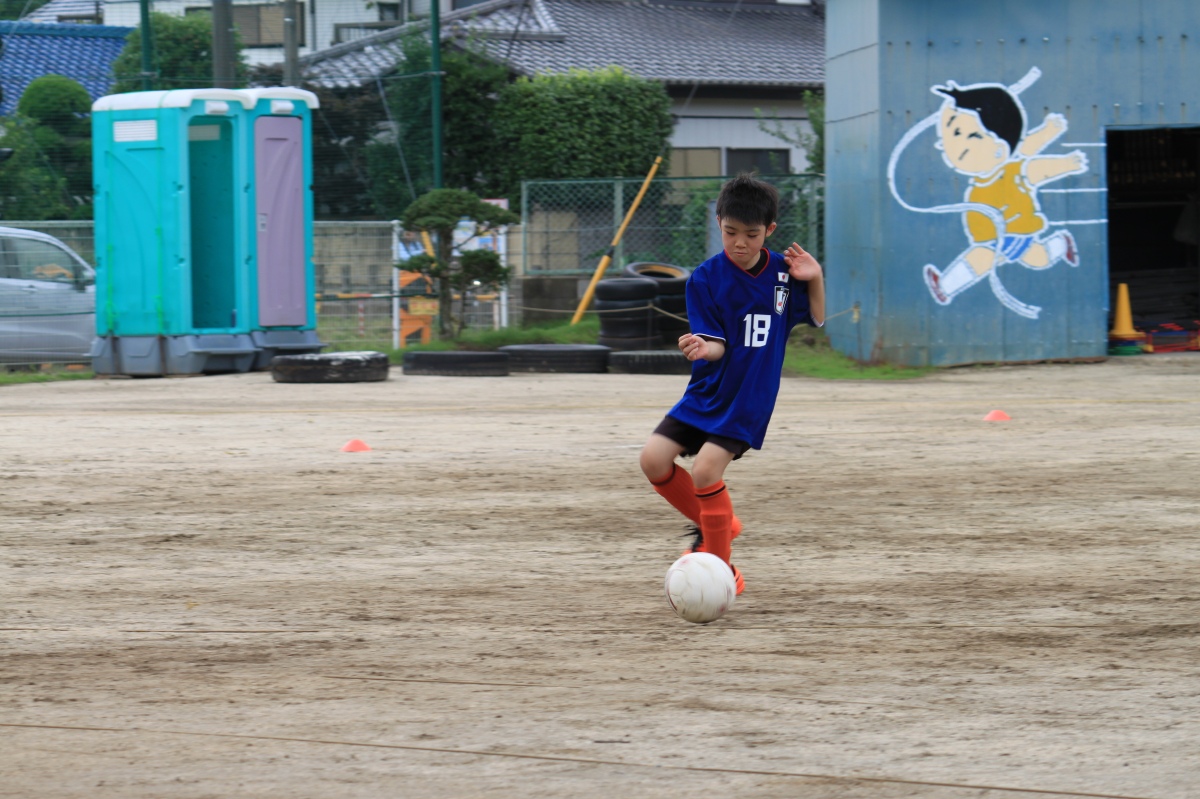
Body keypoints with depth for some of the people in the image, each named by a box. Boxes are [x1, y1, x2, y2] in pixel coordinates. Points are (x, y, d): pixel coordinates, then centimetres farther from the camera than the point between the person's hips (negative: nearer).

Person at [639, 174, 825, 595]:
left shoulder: (783, 272, -2)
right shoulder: (706, 278, -7)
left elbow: (816, 318, 13)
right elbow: (717, 343, -10)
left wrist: (816, 279, -7)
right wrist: (701, 347, -35)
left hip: (749, 400, -2)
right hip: (706, 394, 2)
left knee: (706, 468, -20)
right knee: (654, 458, -10)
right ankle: (715, 525, 14)